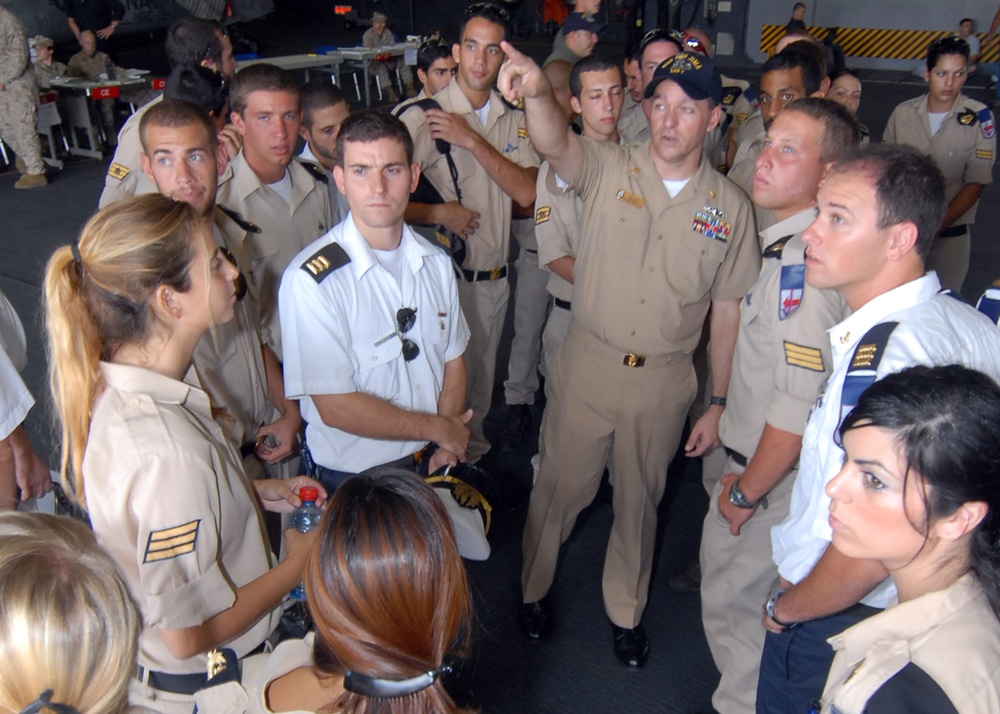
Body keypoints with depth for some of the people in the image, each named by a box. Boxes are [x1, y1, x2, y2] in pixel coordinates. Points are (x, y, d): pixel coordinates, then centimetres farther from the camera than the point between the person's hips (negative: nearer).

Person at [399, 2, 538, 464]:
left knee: (480, 381, 22)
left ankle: (473, 460, 44)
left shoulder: (513, 120, 5)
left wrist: (471, 139, -16)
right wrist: (439, 213, -22)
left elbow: (527, 193, -10)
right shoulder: (422, 118, -11)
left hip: (495, 276, 5)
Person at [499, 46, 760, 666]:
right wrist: (538, 92, -53)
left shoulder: (731, 206, -3)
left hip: (664, 381, 1)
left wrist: (718, 404, 0)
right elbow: (557, 144, -30)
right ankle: (534, 588, 43)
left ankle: (627, 610, 44)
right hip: (587, 365, -1)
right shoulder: (609, 169, -8)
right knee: (560, 487, 15)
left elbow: (728, 311, 0)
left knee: (640, 499, 19)